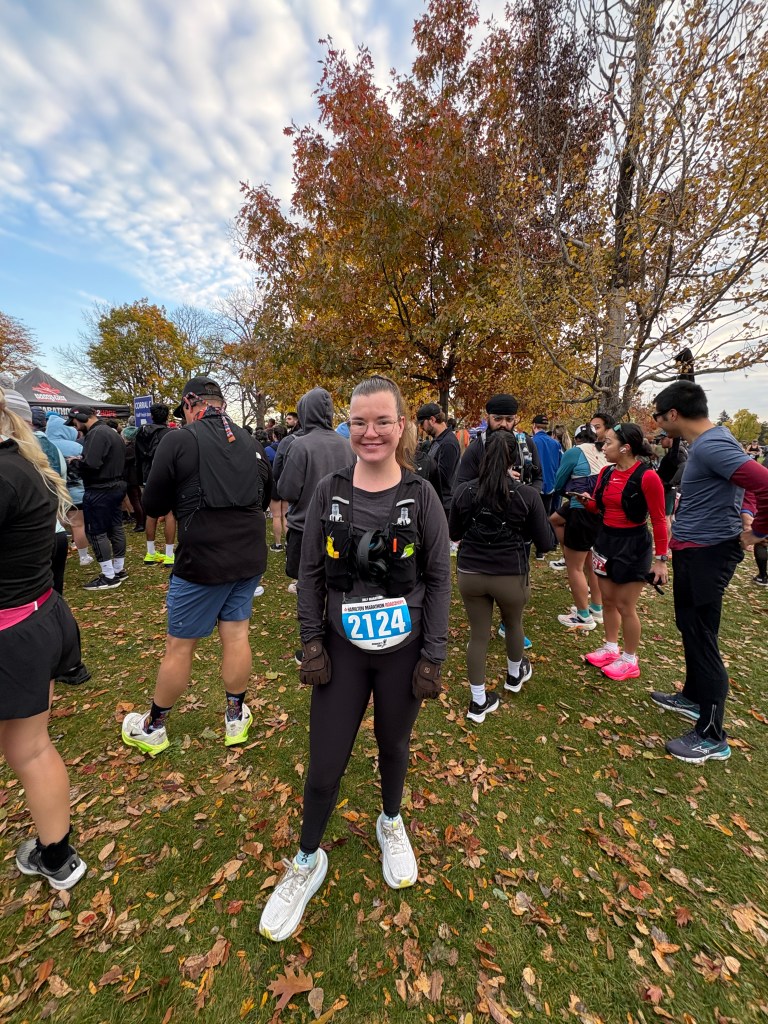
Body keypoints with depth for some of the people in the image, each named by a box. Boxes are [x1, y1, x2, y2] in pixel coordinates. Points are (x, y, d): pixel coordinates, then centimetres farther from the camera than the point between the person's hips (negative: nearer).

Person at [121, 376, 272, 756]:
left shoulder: (178, 441, -10)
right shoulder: (251, 443, 5)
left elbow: (152, 505, -4)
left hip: (203, 560, -5)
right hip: (250, 556, 5)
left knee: (180, 645, 10)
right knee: (236, 633, 16)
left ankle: (152, 728, 31)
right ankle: (236, 718, 30)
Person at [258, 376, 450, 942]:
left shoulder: (421, 496, -8)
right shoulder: (329, 492, -5)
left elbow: (439, 579, -6)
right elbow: (310, 573, 0)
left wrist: (433, 657, -6)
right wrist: (312, 643, -3)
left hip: (403, 651, 0)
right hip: (342, 649, 1)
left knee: (394, 746, 22)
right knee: (325, 764, 10)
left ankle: (391, 822, 54)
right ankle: (308, 862, 40)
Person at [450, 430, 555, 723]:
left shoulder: (464, 491, -6)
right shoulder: (528, 495, -13)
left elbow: (453, 533, 7)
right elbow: (545, 543, -4)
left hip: (469, 573, 1)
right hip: (511, 576, -1)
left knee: (478, 634, 13)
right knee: (513, 623, 26)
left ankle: (478, 702, 26)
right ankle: (514, 676, 52)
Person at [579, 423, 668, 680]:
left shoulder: (647, 476, -18)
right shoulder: (606, 472, 2)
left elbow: (658, 520, -14)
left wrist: (661, 559, -13)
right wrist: (587, 501, -10)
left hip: (633, 545, -7)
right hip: (606, 540, 7)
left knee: (625, 606, 4)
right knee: (607, 600, 15)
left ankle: (630, 660, 23)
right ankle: (610, 648, 34)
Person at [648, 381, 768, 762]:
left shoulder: (711, 446, -21)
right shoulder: (706, 442, 10)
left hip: (706, 555, -10)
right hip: (693, 550, 10)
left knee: (701, 638, 0)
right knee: (689, 627, 22)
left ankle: (712, 736, 15)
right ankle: (694, 698, 41)